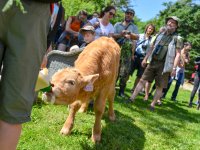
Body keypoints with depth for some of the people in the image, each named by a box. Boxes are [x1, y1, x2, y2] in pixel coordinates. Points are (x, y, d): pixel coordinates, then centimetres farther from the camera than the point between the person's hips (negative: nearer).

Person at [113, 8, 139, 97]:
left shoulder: (134, 27, 18)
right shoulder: (117, 25, 17)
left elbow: (136, 37, 1)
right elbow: (113, 35, 4)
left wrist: (129, 33, -18)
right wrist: (120, 34, -14)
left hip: (127, 51, 0)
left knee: (125, 71, -5)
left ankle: (121, 90, 3)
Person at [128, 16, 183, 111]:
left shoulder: (177, 39, -2)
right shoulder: (160, 35, 13)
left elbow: (178, 54, -7)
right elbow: (152, 47, 18)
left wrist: (174, 68, -16)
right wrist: (145, 59, 15)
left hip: (164, 65, -4)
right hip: (152, 62, 4)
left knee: (159, 86, 2)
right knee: (142, 80, 3)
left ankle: (152, 105, 12)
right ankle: (132, 98, 9)